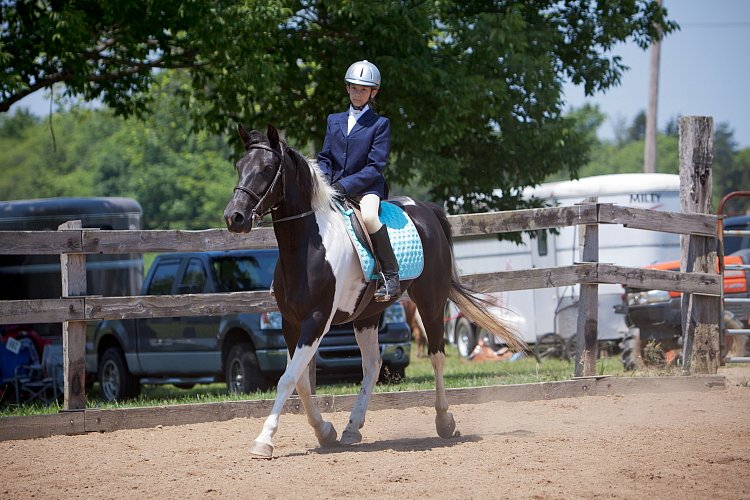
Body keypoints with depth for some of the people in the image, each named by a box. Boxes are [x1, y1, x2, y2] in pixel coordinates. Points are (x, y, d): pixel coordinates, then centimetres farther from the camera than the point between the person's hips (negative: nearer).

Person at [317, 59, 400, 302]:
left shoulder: (380, 124, 2)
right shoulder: (334, 120, 18)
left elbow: (375, 166, -7)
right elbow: (325, 158, 16)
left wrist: (344, 185, -18)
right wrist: (323, 180, -7)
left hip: (366, 188, -6)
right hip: (334, 189, 6)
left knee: (368, 216, -35)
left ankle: (391, 276, -27)